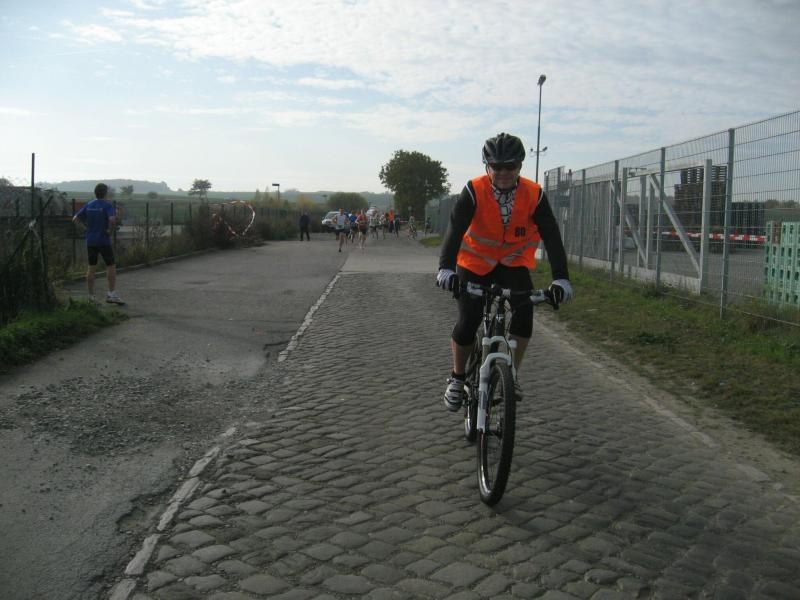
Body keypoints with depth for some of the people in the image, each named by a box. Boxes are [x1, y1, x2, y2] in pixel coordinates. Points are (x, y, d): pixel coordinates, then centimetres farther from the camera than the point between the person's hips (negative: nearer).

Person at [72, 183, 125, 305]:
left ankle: (91, 296, 9)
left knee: (91, 268, 8)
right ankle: (112, 294, -3)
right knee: (111, 266, 2)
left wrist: (87, 226, 11)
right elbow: (112, 219, -26)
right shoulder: (107, 205, -9)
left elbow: (75, 219, 8)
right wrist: (110, 230, -11)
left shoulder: (88, 206, 7)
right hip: (104, 241, -5)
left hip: (90, 241, 5)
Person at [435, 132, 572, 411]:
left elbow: (551, 236, -21)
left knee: (525, 309, -22)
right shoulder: (474, 190, -20)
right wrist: (446, 267, -45)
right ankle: (457, 377, 16)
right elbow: (455, 228, -30)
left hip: (514, 263, 1)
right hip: (475, 263, -1)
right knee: (467, 323, -11)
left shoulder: (534, 194, -16)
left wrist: (560, 277, -34)